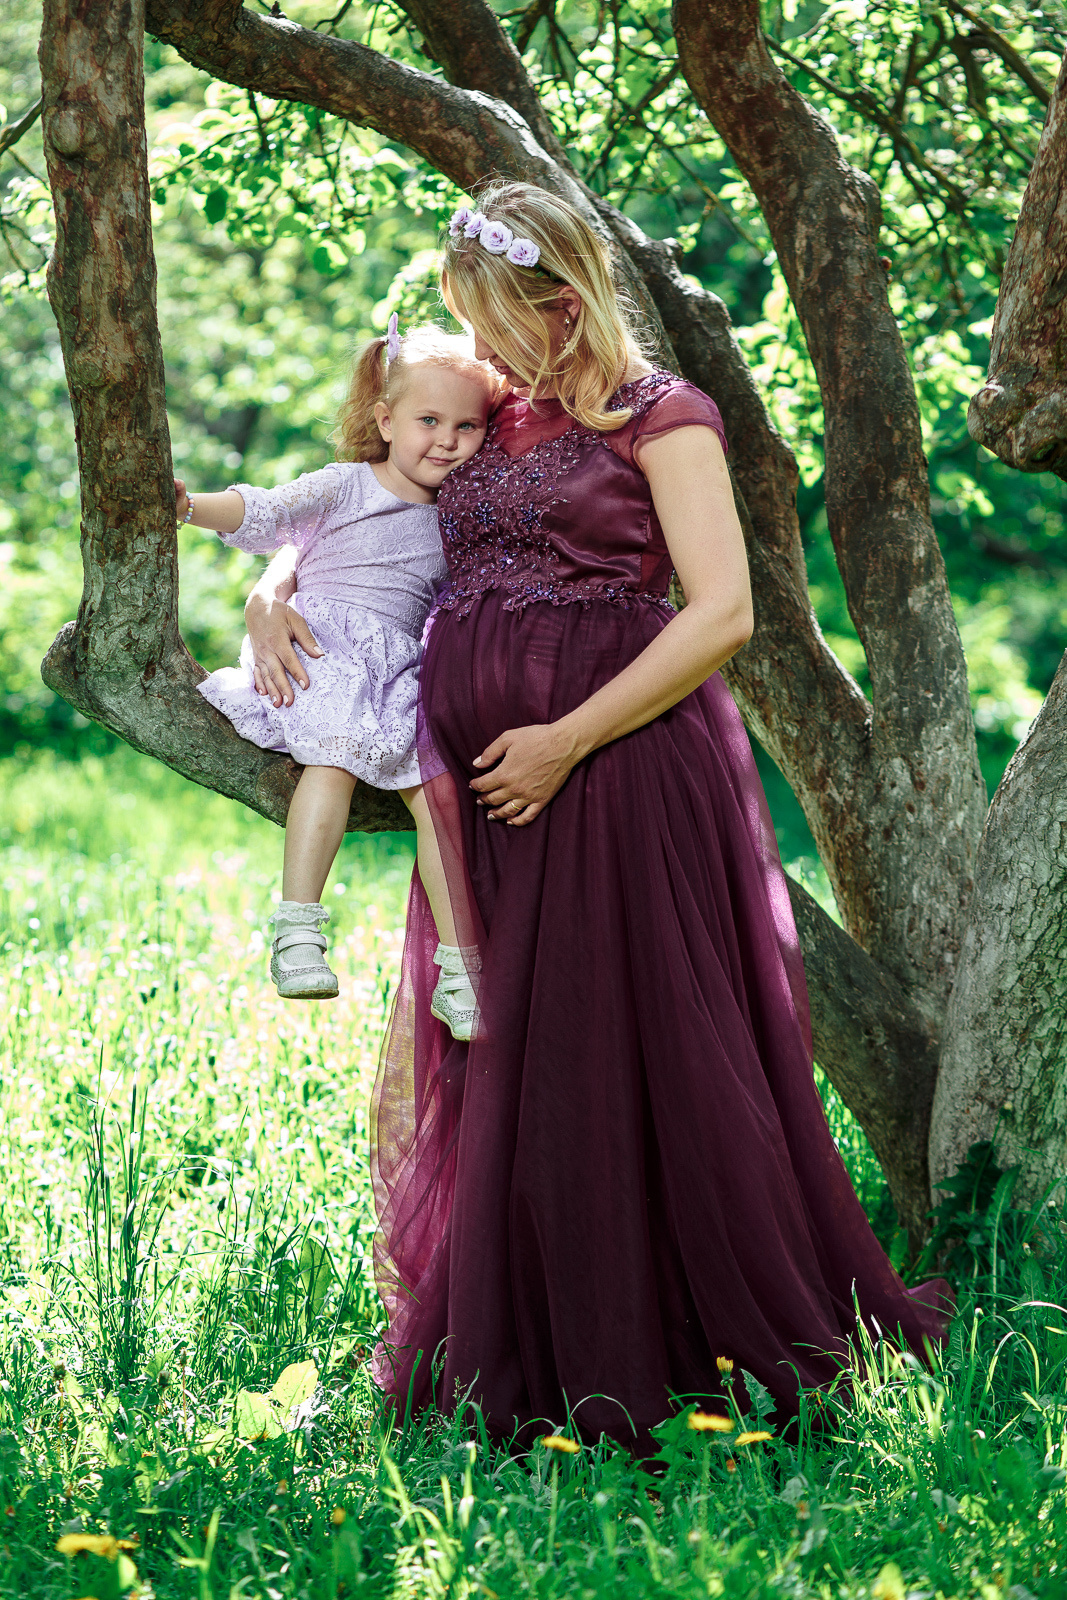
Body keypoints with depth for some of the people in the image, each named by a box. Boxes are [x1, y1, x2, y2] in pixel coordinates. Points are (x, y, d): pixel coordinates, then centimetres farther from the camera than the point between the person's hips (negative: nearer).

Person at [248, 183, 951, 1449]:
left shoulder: (657, 415, -2)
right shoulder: (481, 422, 16)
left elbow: (722, 612, -11)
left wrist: (567, 743, -15)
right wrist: (274, 599, 5)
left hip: (622, 765, -6)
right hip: (484, 781, 6)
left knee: (641, 1049, -3)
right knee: (495, 1059, 8)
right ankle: (520, 1350, 19)